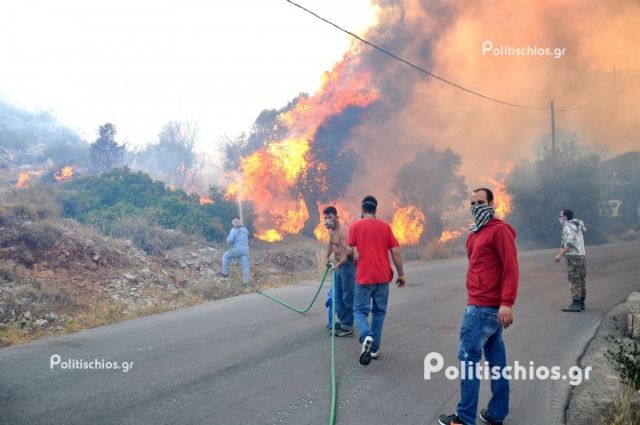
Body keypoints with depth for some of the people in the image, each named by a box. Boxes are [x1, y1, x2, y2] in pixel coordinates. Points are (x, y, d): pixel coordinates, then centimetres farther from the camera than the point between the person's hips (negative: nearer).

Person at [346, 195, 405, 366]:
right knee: (379, 312, 15)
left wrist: (353, 259, 18)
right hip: (383, 276, 3)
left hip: (364, 277, -2)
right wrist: (401, 275, 9)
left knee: (360, 310, 7)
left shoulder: (355, 226, -4)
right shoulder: (385, 226, 4)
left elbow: (349, 251, -6)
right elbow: (395, 252, 1)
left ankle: (366, 337, -21)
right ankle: (375, 348, 17)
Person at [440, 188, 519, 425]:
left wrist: (507, 303, -23)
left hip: (483, 307, -9)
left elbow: (511, 268, -17)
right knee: (496, 359, 12)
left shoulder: (500, 230, -10)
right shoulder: (474, 234, 18)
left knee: (469, 357, -6)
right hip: (491, 307, 9)